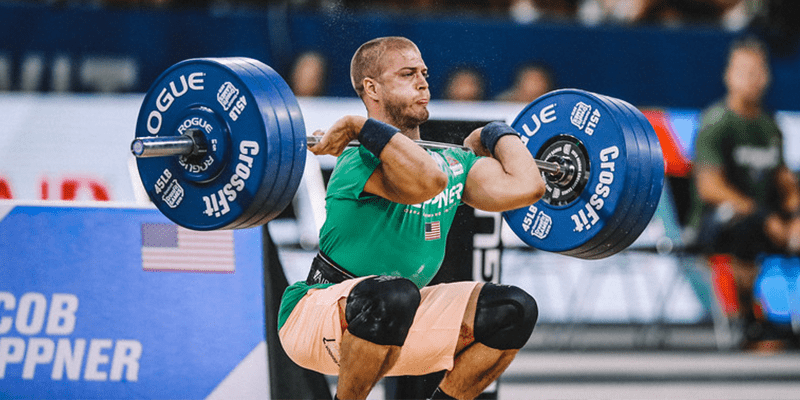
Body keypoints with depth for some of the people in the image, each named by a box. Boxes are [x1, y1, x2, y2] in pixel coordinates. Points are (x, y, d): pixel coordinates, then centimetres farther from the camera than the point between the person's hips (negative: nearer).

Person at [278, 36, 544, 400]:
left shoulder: (452, 162, 6)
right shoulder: (363, 160, -21)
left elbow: (525, 187, -7)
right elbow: (427, 180, -42)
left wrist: (495, 135, 10)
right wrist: (358, 126, -32)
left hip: (389, 322, 7)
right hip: (315, 314, -7)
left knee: (514, 310, -6)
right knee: (392, 295, -40)